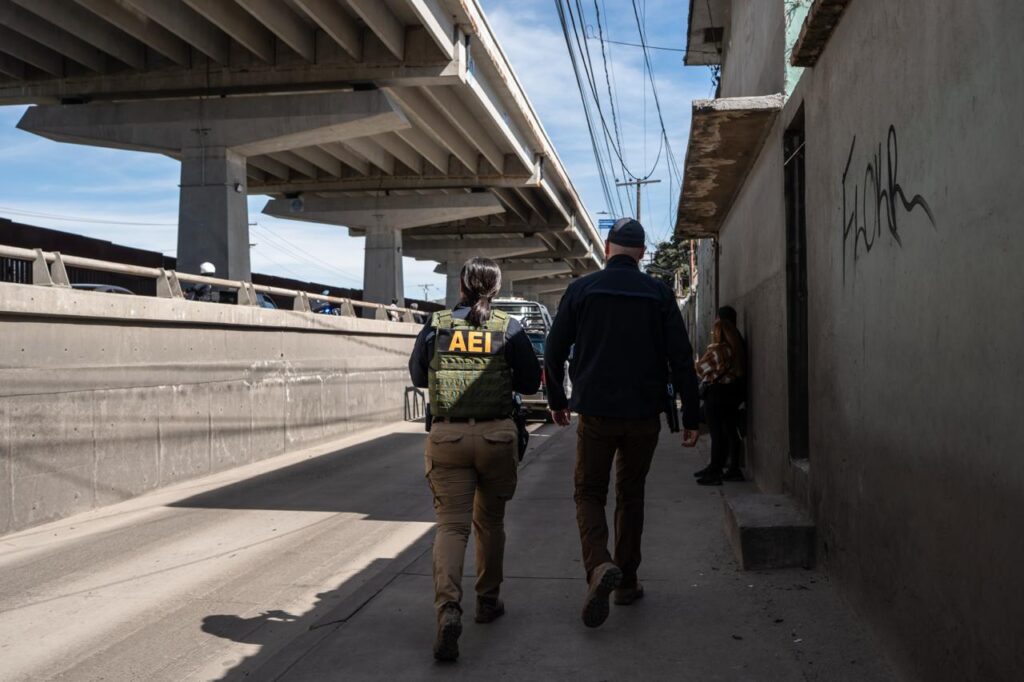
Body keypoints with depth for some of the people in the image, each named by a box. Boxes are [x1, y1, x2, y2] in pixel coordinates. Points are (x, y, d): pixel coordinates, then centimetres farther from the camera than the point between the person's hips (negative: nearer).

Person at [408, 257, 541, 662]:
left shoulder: (435, 326, 0)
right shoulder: (509, 330, -3)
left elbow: (418, 376, 12)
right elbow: (530, 382, 4)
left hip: (446, 437, 0)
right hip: (496, 437, 0)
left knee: (451, 524, -1)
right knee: (490, 521, 18)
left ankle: (448, 607, -21)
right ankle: (488, 601, 30)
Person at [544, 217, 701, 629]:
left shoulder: (581, 290, -1)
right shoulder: (659, 294, 1)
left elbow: (554, 351, 2)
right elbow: (681, 358, -3)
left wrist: (557, 401, 16)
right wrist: (690, 416, 2)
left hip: (595, 414, -1)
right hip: (644, 415, 2)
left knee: (589, 494, 9)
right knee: (631, 496, 17)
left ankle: (600, 566, -17)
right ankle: (626, 582, 21)